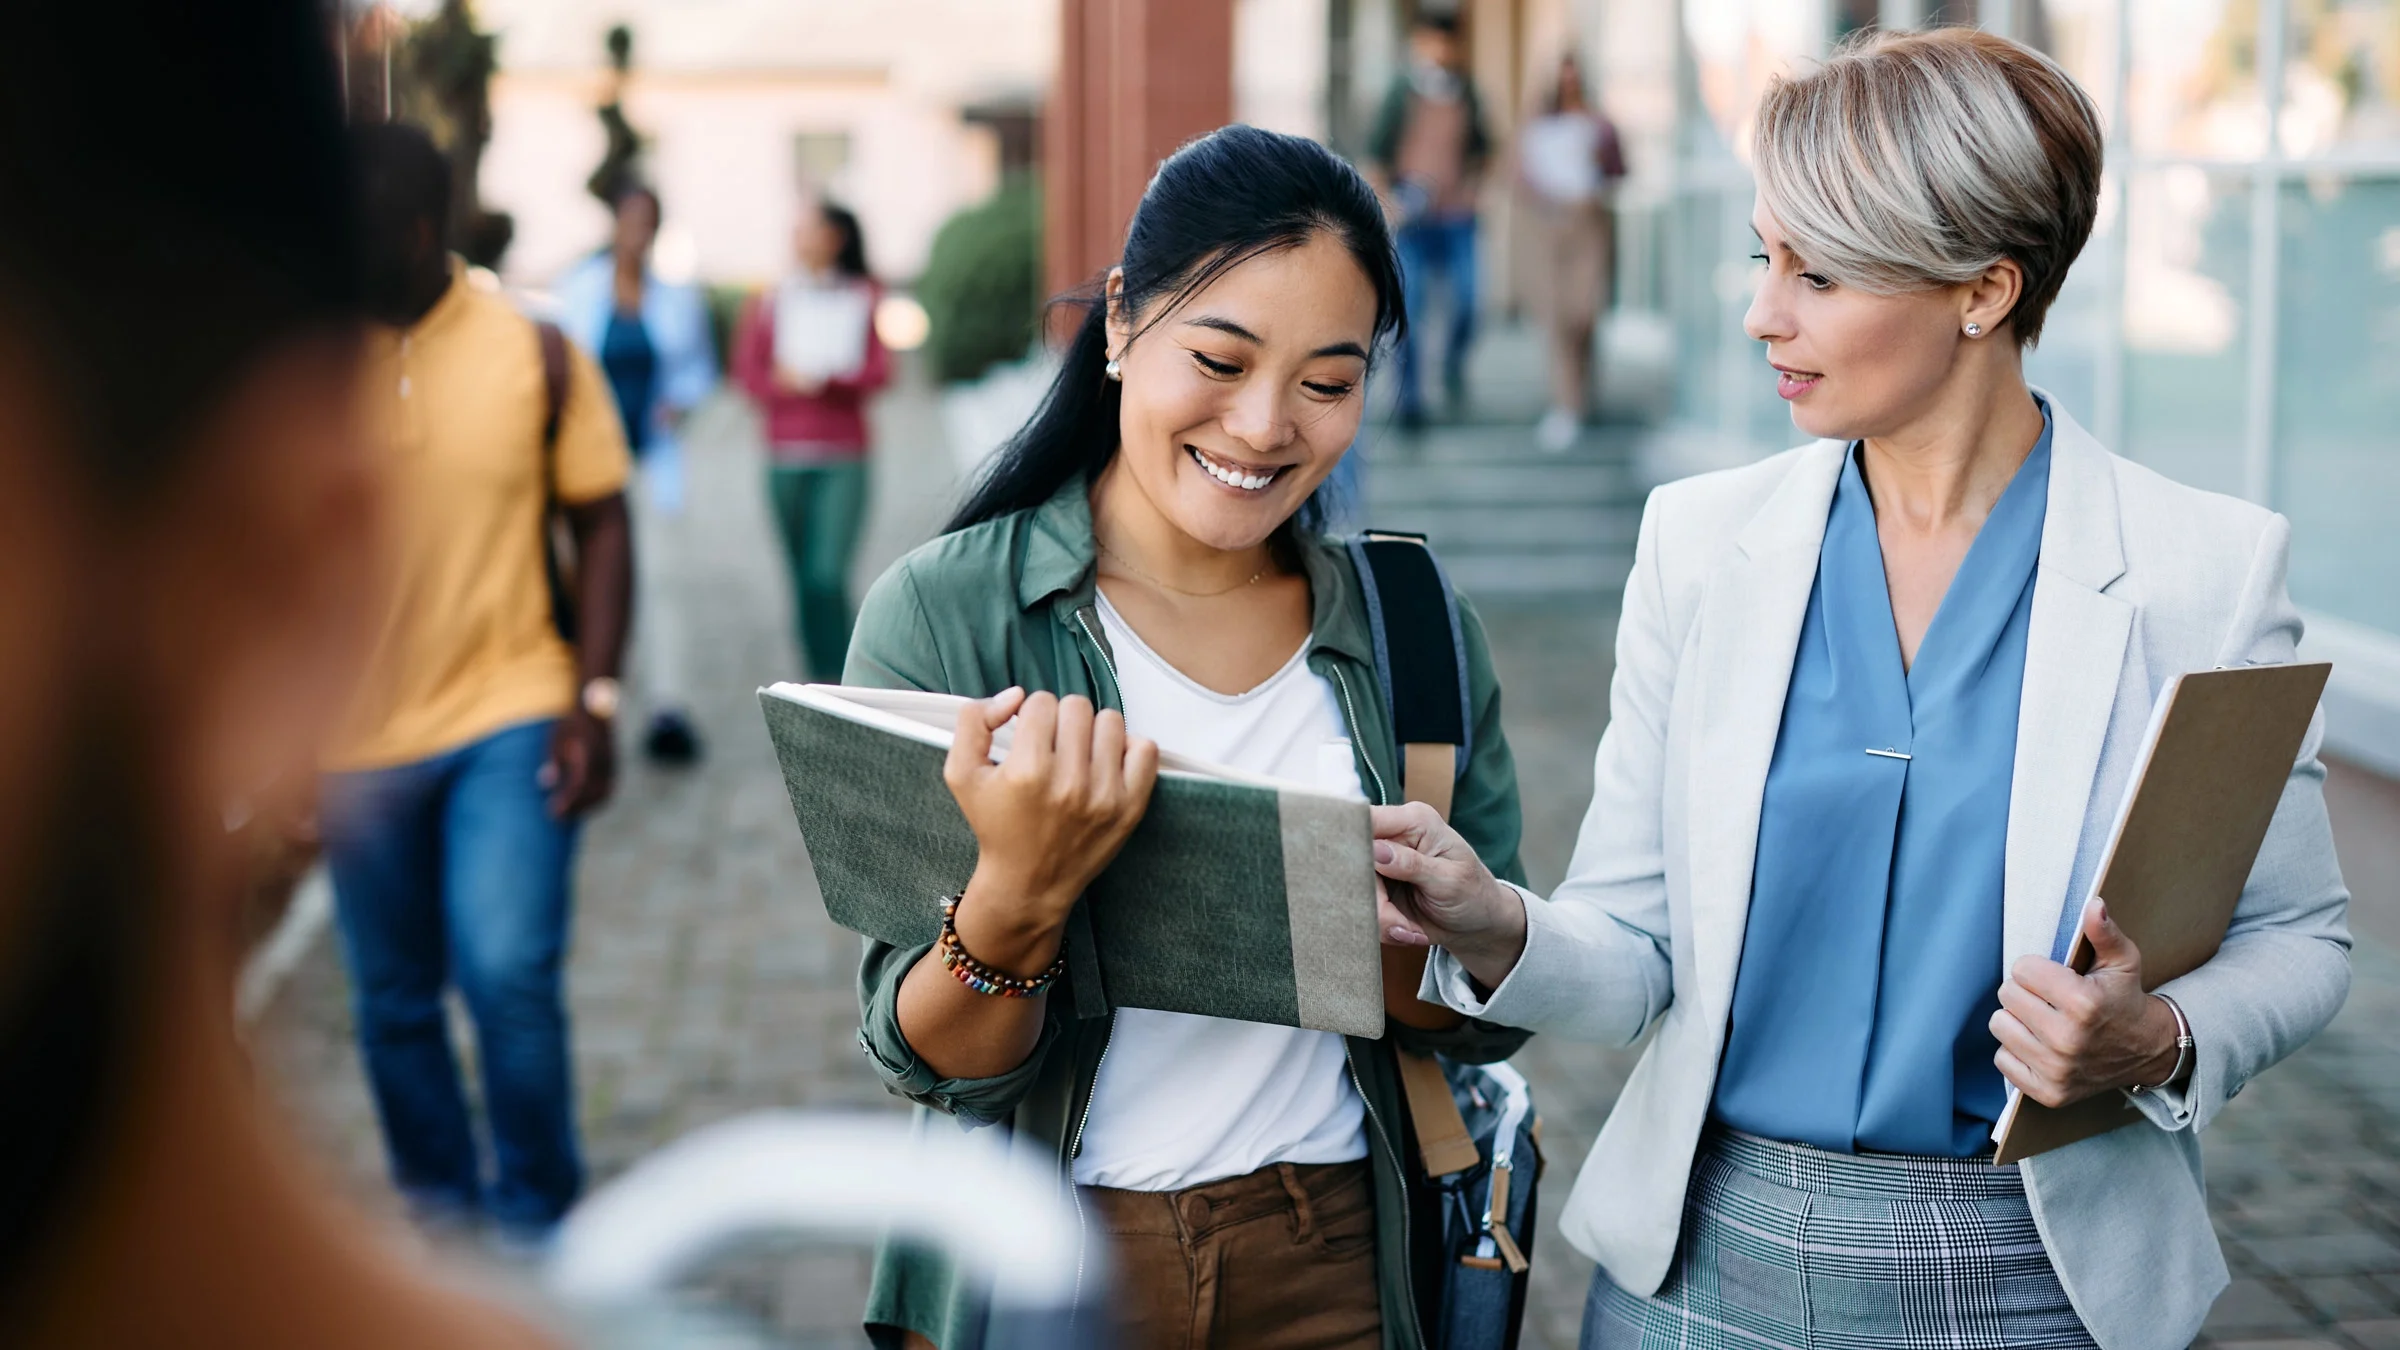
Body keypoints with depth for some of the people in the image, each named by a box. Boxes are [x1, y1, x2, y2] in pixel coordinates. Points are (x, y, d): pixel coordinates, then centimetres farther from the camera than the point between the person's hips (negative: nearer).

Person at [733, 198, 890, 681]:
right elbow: (748, 370, 4)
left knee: (828, 574, -15)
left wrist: (825, 380, -15)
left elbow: (879, 370, 0)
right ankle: (819, 676, 16)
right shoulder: (770, 302, 8)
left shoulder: (864, 299, 4)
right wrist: (788, 386, -15)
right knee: (803, 576, 6)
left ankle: (840, 680, -10)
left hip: (844, 459, -2)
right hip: (787, 455, 2)